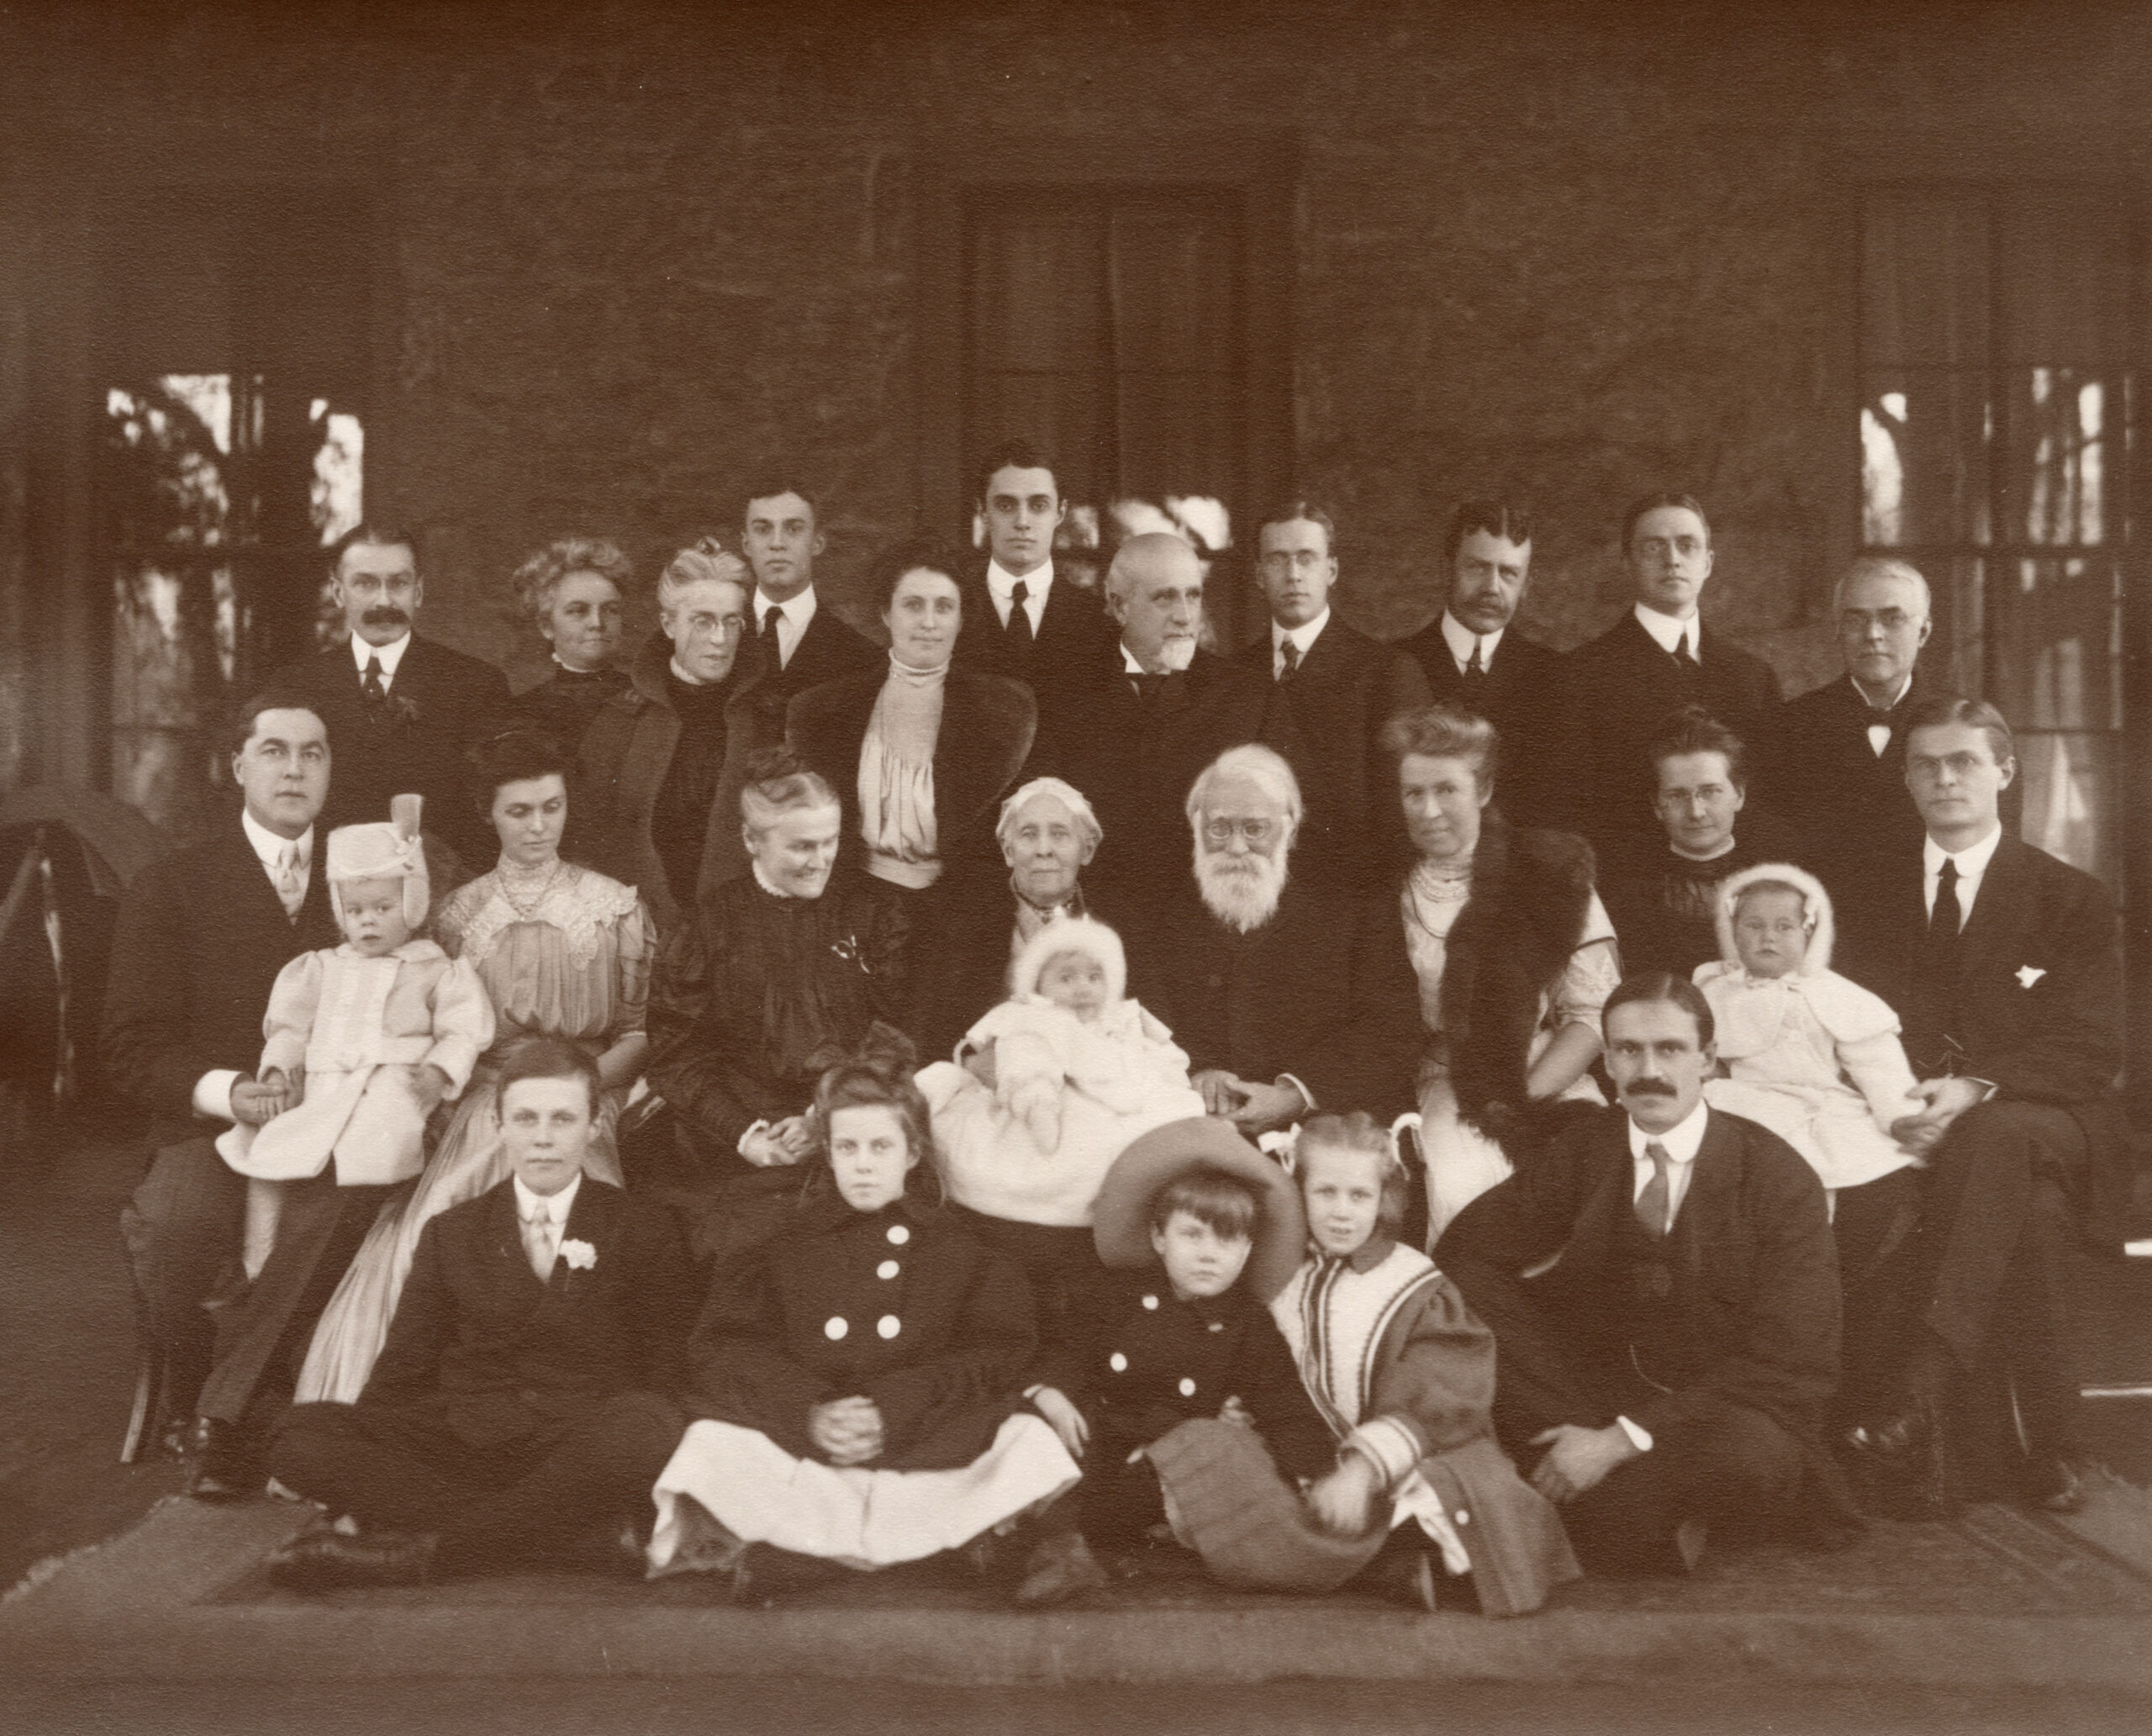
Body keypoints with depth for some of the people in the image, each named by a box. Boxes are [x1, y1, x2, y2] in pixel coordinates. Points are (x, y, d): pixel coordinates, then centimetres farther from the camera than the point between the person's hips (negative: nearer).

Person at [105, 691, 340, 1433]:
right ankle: (196, 1410, -5)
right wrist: (225, 1091, -16)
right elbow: (132, 1046, 3)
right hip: (212, 1131, -1)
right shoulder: (169, 886, 9)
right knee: (176, 1221, -34)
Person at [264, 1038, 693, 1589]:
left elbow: (666, 1374, 4)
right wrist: (356, 1476, -6)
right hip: (461, 1449, 3)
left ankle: (417, 1552, -27)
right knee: (298, 1433, -21)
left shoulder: (643, 1229, 11)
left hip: (580, 1455, -3)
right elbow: (403, 1372, 13)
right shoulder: (451, 1234, 18)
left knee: (648, 1423, -36)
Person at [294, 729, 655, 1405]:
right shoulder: (459, 913, 12)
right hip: (483, 1109, 1)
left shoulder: (616, 907, 8)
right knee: (427, 1235, -25)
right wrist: (506, 1088, -7)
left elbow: (642, 1030, 6)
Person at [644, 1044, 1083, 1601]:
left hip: (930, 1459, 0)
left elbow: (998, 1356, 3)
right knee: (714, 1441, -27)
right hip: (796, 1454, 1)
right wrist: (807, 1411, -14)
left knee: (1027, 1439, -26)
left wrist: (895, 1409, -14)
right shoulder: (785, 1242, 18)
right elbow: (721, 1346, 5)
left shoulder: (962, 1251, 17)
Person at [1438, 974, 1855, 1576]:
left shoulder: (1779, 1177, -12)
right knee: (1469, 1301, -21)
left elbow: (1790, 1366, -16)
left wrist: (1627, 1438, -24)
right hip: (1603, 1400, 4)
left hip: (1726, 1418, -3)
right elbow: (1464, 1249, -3)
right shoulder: (1584, 1150, 0)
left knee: (1751, 1454, -40)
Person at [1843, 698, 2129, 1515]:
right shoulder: (1881, 897, 17)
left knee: (1997, 1136, -39)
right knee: (2025, 1208, -34)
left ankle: (1925, 1393, -48)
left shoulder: (2073, 899, 9)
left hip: (2050, 1124, -2)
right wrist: (1903, 1103, -11)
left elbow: (2090, 1050, -3)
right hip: (1926, 1135, 2)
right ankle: (2047, 1448, -29)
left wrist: (1977, 1091, -21)